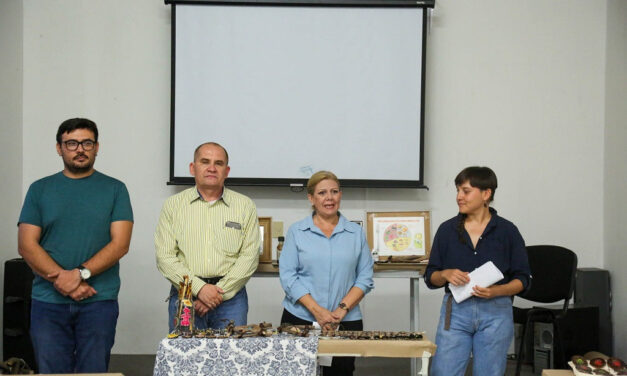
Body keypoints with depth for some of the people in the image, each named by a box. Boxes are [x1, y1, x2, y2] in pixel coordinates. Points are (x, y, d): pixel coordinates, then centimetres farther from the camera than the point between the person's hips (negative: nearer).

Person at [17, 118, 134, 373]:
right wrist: (62, 280, -11)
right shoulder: (40, 189, 10)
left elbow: (120, 244, -3)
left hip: (99, 302, -1)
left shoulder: (114, 189, 7)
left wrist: (81, 274, -15)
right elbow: (26, 246, 1)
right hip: (48, 302, 1)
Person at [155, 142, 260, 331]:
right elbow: (165, 257, 1)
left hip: (230, 296, 0)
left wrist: (220, 292, -10)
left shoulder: (245, 206, 8)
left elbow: (249, 256, 1)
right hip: (184, 294, 0)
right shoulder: (173, 205, 8)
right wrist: (199, 288, -11)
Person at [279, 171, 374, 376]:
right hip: (300, 320, -1)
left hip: (346, 322, 1)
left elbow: (365, 278, 5)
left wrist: (343, 309, -9)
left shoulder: (356, 233, 9)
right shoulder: (296, 232, 5)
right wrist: (316, 310, -13)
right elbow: (288, 276, -2)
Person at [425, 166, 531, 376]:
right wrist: (445, 274, -13)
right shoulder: (447, 230, 5)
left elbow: (522, 279, 2)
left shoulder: (507, 231, 1)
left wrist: (496, 291, -16)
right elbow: (430, 277, 9)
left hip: (495, 312, -1)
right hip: (455, 310, 1)